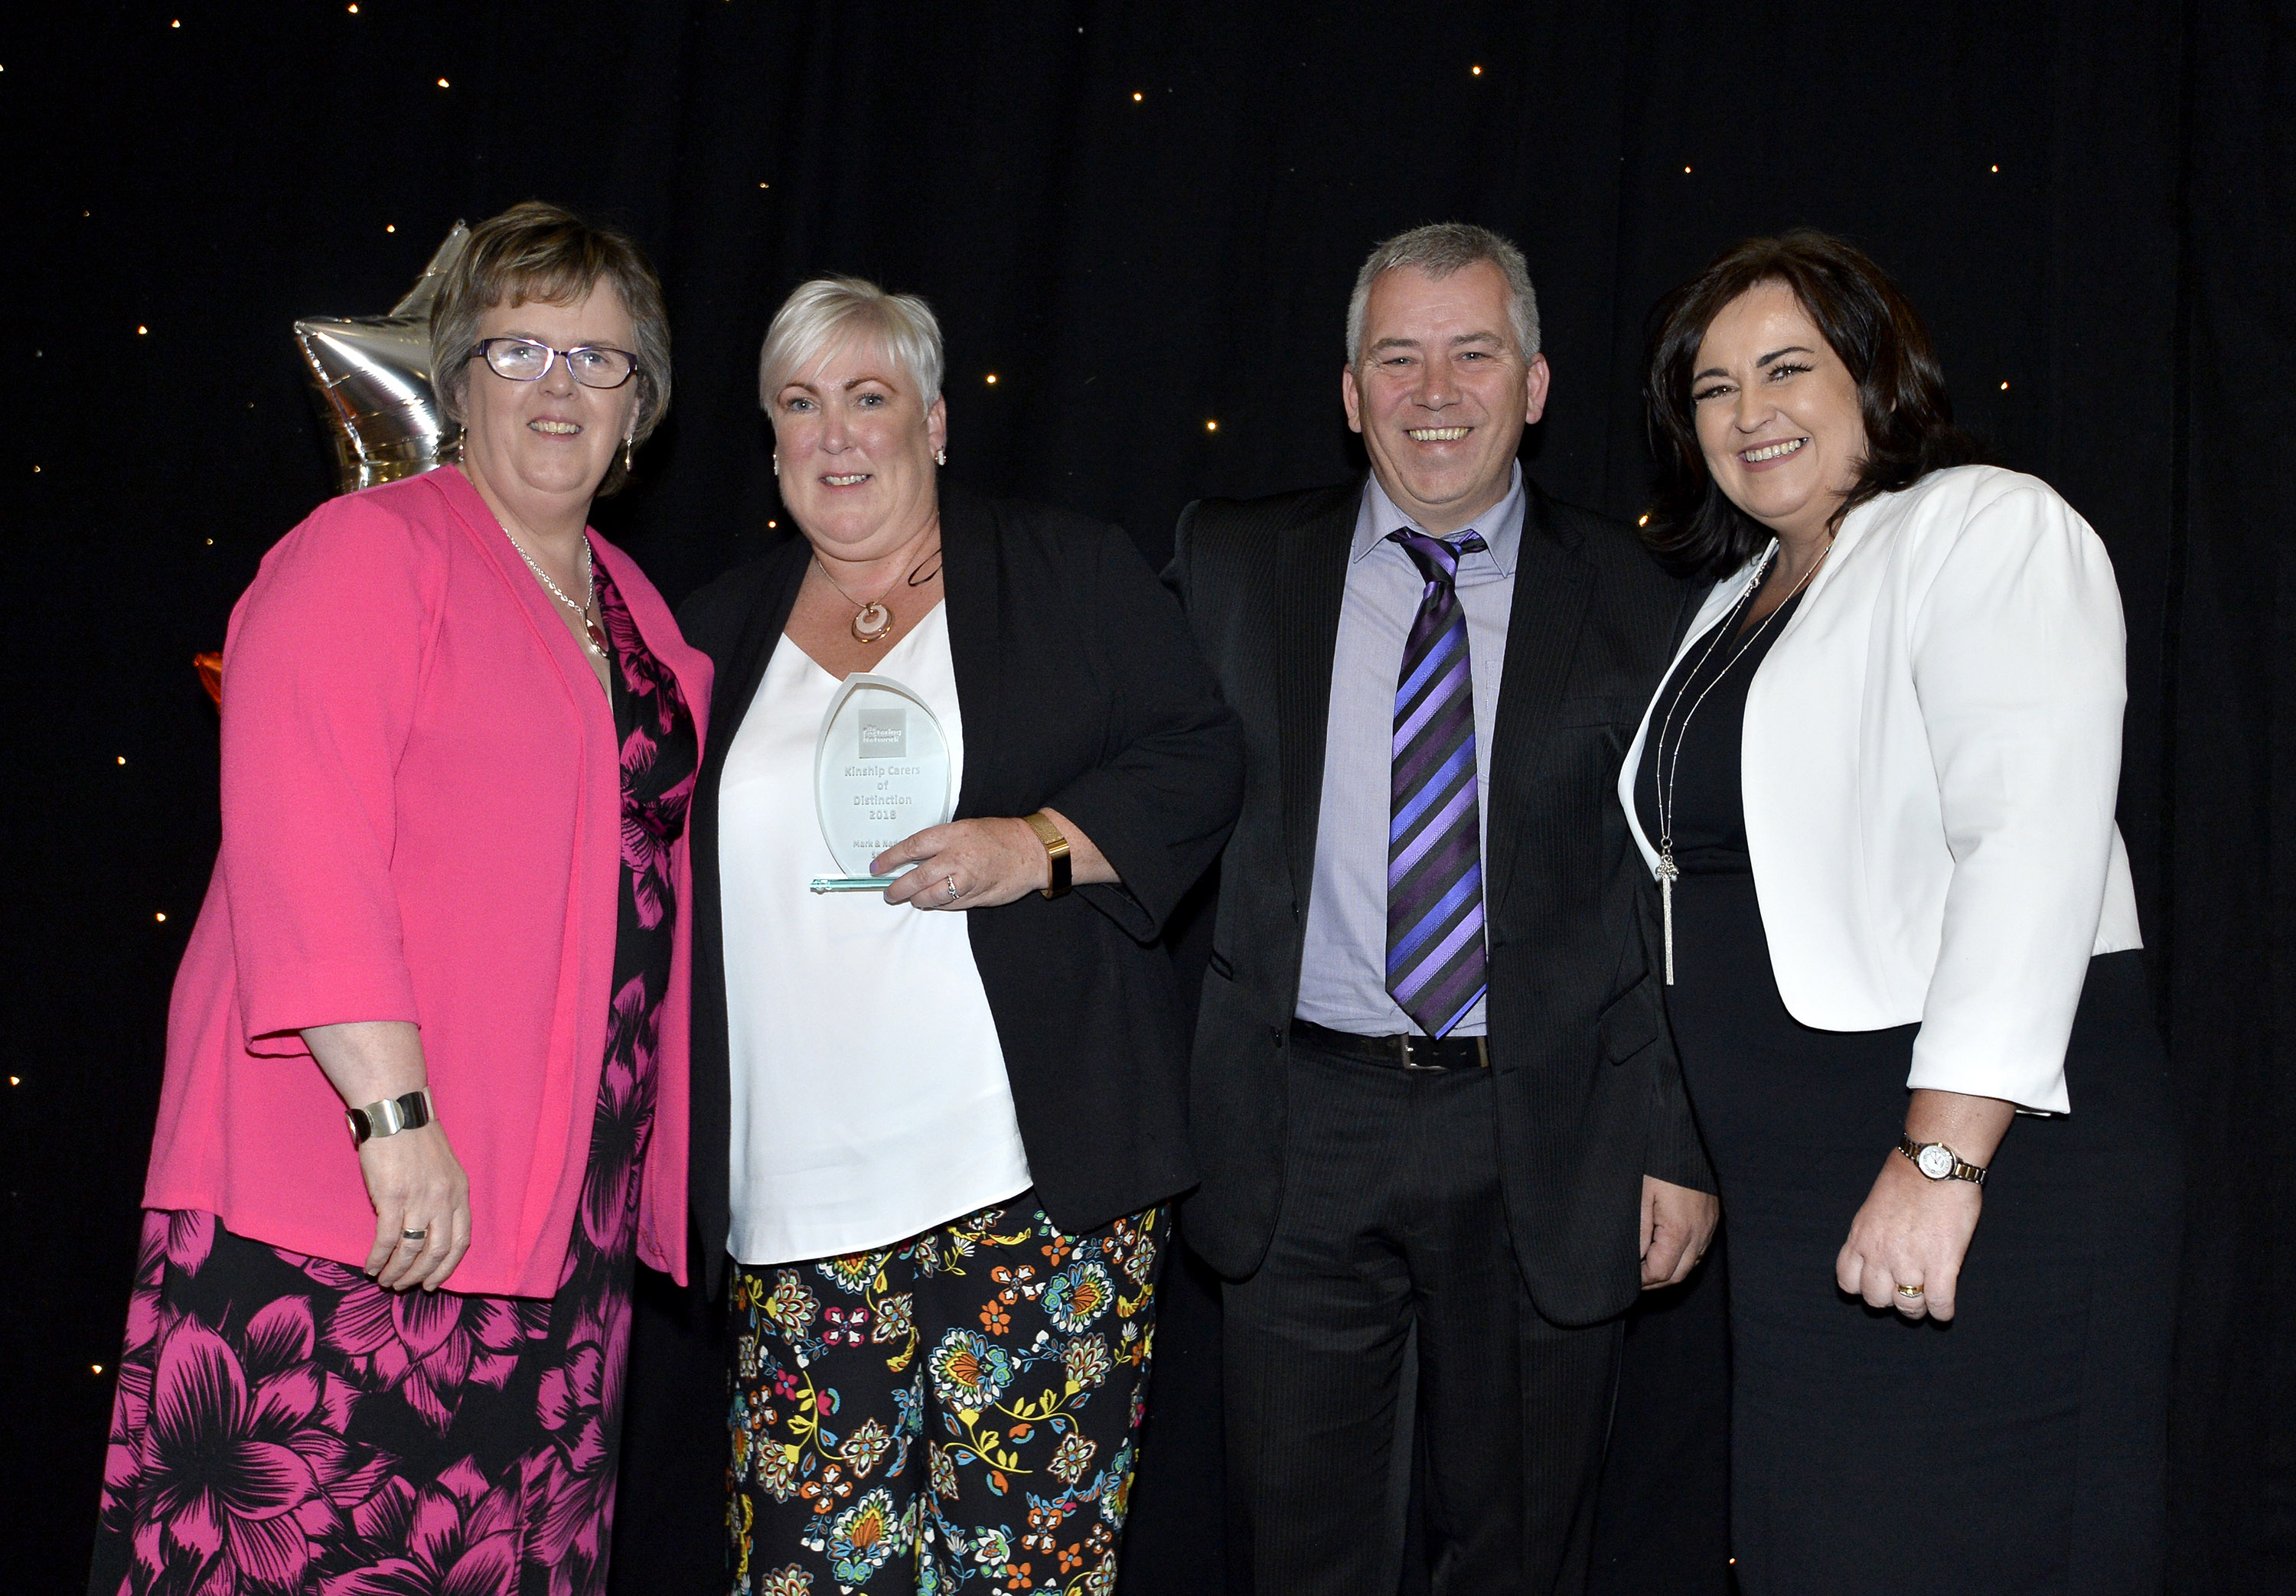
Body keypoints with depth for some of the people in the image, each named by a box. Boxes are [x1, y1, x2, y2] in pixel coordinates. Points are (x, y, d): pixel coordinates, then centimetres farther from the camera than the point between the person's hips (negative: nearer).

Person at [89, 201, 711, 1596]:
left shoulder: (636, 611, 17)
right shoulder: (369, 552, -5)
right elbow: (301, 849, -16)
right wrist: (396, 1114, -22)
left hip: (560, 1217, 7)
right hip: (333, 1205, -7)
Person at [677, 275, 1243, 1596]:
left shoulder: (1070, 573, 6)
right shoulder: (725, 629, 17)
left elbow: (1202, 761, 1)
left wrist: (1037, 848, -14)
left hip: (1041, 1182, -3)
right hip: (804, 1201, 3)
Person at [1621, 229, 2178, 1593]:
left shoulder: (1988, 530, -6)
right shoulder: (1738, 603, 19)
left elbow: (2032, 837, -19)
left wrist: (1944, 1156, -26)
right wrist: (1681, 1148, 14)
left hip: (1985, 1148, -8)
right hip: (1793, 1175, 8)